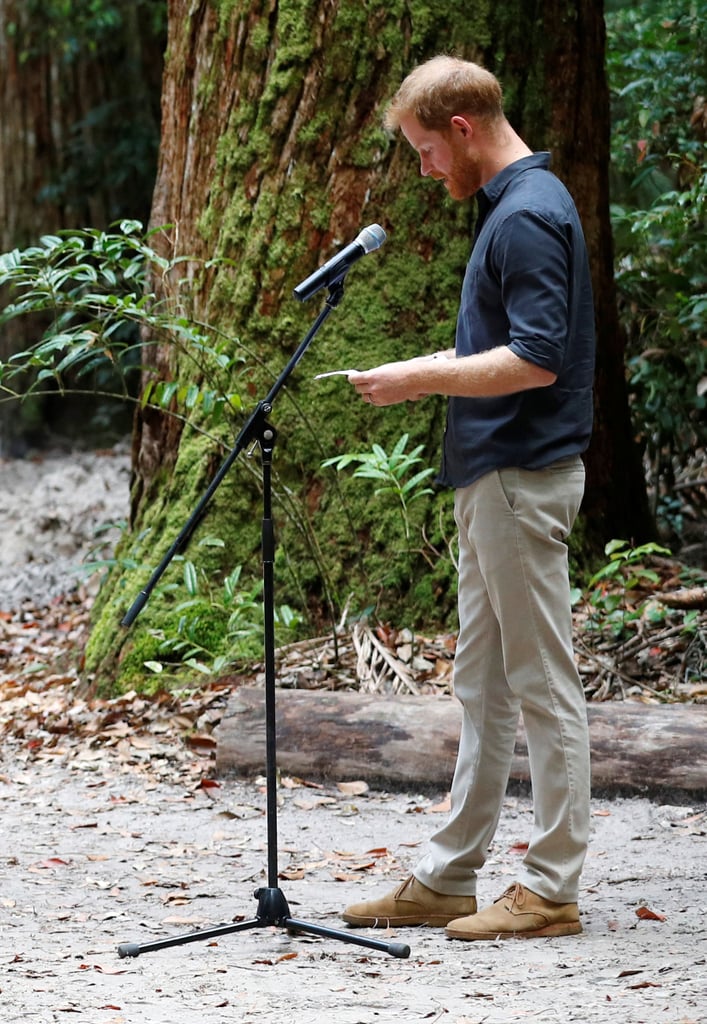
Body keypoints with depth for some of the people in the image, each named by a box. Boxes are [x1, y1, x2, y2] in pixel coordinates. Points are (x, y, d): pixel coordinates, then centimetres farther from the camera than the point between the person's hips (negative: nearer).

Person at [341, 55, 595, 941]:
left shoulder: (529, 216, -17)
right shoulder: (511, 206, 15)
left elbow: (538, 360, -24)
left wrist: (424, 379, -18)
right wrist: (437, 366, 13)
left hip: (524, 476, -11)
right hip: (491, 476, 11)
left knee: (541, 685, -4)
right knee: (482, 685, 12)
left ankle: (552, 888, 1)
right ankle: (447, 878, 17)